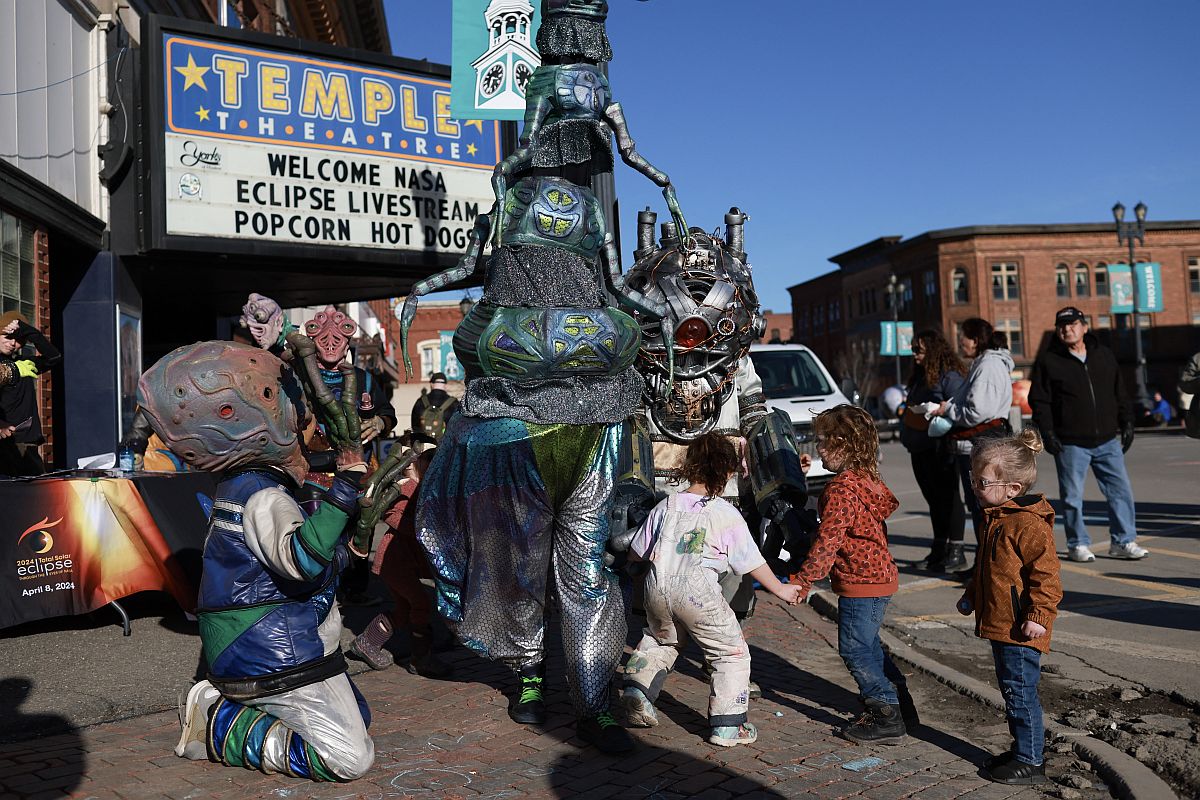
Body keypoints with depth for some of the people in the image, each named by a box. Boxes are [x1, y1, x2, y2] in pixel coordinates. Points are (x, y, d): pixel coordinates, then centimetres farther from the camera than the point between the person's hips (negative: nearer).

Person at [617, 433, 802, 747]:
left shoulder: (666, 505, 10)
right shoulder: (727, 515, -1)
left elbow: (637, 552, 17)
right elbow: (752, 563, 5)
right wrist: (780, 589, 20)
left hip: (657, 589, 5)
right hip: (697, 594, -5)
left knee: (659, 640, 33)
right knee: (732, 652, 11)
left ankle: (636, 689, 24)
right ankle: (727, 725, 9)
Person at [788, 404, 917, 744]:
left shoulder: (842, 488, -22)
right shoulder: (867, 477, 8)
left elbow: (827, 542, -24)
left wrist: (802, 581, -17)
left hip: (860, 582, -10)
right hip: (877, 575, 10)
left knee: (855, 649, 1)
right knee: (867, 645, 22)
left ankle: (887, 720, 9)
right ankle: (899, 701, 32)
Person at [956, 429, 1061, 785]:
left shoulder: (1028, 525, -20)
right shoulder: (995, 520, 11)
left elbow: (1045, 575, -21)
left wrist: (1039, 615, -22)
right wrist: (971, 596, 25)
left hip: (1021, 629, -10)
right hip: (999, 624, 10)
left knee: (1020, 692, -1)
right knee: (1011, 690, 18)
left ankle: (1030, 762, 10)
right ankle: (1021, 749, 31)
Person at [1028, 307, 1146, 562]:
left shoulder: (1104, 355, 10)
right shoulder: (1048, 360, -1)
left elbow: (1120, 394, 16)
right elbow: (1039, 400, -3)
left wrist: (1126, 423, 10)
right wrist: (1047, 432, -10)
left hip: (1107, 441, 3)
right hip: (1070, 444, -3)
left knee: (1121, 491, 4)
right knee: (1072, 497, 3)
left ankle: (1123, 542, 15)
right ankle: (1078, 545, 15)